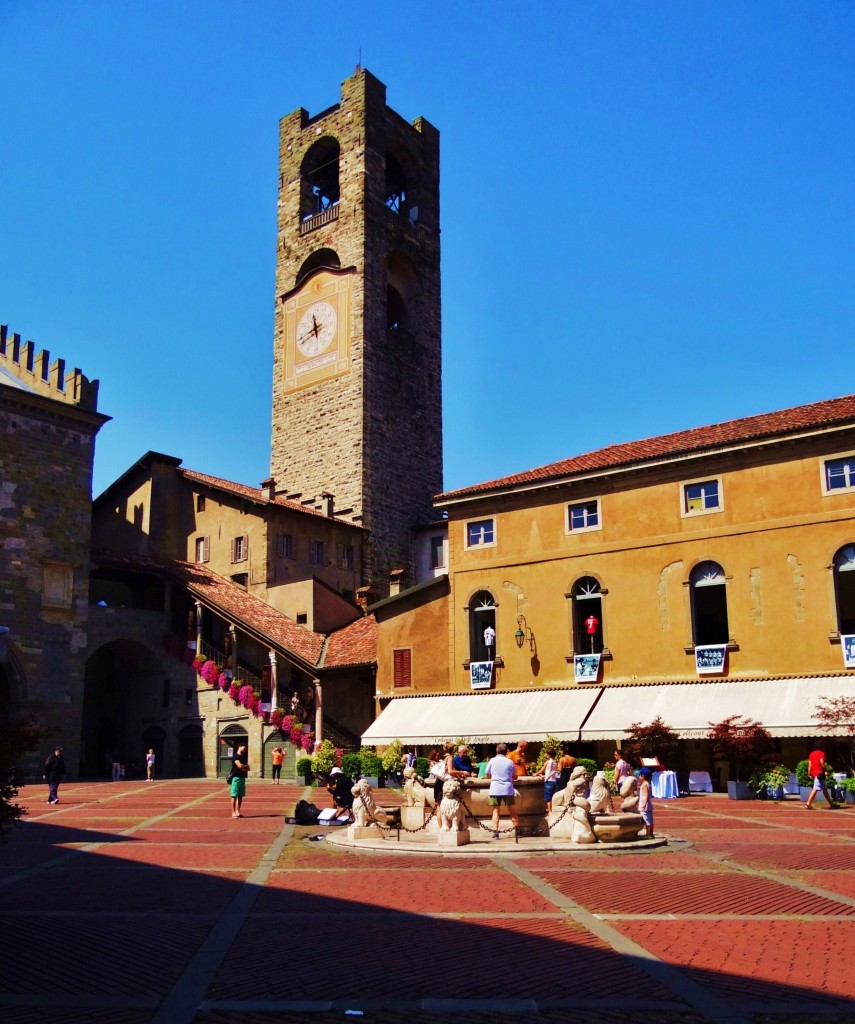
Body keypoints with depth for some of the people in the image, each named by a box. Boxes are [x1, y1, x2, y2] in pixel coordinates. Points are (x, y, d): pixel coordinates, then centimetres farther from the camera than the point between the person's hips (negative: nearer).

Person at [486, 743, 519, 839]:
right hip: (508, 789, 1)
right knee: (512, 811, 12)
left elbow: (488, 776, 8)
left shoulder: (492, 761, 0)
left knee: (496, 811, 3)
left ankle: (495, 832, -7)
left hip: (495, 789, -1)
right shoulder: (510, 762, 1)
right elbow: (515, 776, 9)